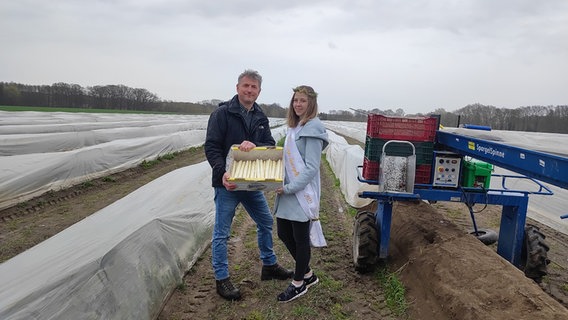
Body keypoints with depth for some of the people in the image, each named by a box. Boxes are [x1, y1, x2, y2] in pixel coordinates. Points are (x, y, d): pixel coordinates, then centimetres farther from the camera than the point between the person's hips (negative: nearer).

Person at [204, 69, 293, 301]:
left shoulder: (260, 118, 8)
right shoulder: (222, 113, -10)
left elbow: (271, 145, -1)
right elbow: (211, 147, -14)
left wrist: (255, 145, -23)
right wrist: (222, 173, -28)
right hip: (227, 183, -6)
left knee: (266, 223, 17)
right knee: (222, 232, 4)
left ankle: (269, 266, 36)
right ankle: (221, 279, 19)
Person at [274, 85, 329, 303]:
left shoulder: (313, 129, -14)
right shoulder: (294, 127, 12)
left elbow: (311, 167, -19)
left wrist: (289, 188, -20)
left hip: (302, 193, -9)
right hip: (287, 191, 9)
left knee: (301, 238, 6)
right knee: (284, 233, 15)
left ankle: (299, 283, 25)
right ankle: (308, 273, 34)